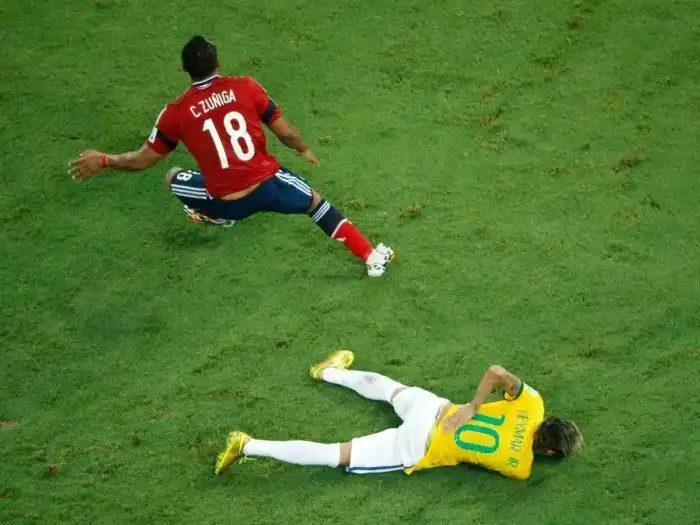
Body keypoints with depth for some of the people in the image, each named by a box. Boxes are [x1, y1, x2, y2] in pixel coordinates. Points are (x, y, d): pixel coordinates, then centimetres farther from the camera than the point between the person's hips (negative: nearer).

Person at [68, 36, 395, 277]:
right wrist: (304, 149, 23)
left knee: (172, 178, 23)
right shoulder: (245, 87, -5)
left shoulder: (176, 112, -6)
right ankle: (371, 257, 24)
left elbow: (143, 160, 1)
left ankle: (218, 218, 37)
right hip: (268, 185, 1)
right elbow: (284, 132, 1)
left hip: (228, 203, -1)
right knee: (315, 201, 26)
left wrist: (103, 161, 18)